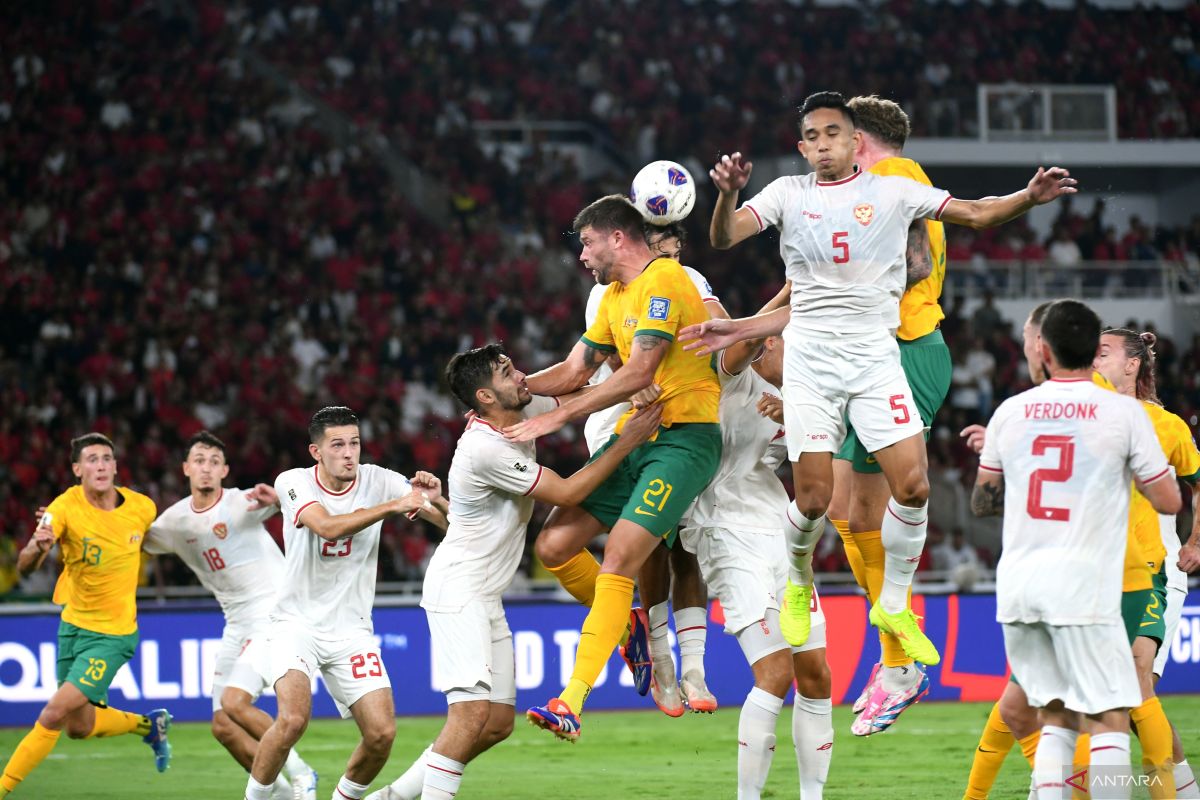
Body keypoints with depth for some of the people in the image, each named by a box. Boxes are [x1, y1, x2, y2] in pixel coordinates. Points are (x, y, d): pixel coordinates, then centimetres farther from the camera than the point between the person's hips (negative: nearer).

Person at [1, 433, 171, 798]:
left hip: (113, 633, -3)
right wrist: (37, 546, -47)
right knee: (79, 726, 13)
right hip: (74, 624, 3)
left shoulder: (142, 508, -11)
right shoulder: (65, 508, -16)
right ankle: (148, 724, 40)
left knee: (54, 713, -14)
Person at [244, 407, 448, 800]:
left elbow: (453, 523, -5)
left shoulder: (377, 480, -4)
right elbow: (327, 526, -30)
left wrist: (435, 500, -27)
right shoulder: (294, 482, -11)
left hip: (351, 631, 3)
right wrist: (393, 506, -35)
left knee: (382, 733, -9)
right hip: (296, 623, -3)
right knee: (293, 718, -26)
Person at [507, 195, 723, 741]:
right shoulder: (615, 296, 18)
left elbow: (638, 374, -21)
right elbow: (575, 370, 21)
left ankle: (572, 703, -22)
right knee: (555, 543, 0)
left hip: (684, 436, -9)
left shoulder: (663, 280, -13)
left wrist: (557, 417, -19)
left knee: (618, 562, -19)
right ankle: (628, 624, 23)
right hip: (635, 436, 9)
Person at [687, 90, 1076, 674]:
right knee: (813, 500, -6)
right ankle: (798, 584, 26)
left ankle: (894, 605, 8)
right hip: (809, 358, -1)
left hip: (875, 357, 1)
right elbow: (723, 238, -4)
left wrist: (1028, 198, -14)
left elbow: (976, 213, 5)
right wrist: (727, 194, -26)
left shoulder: (895, 191, 6)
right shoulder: (788, 193, 6)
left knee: (912, 484, -12)